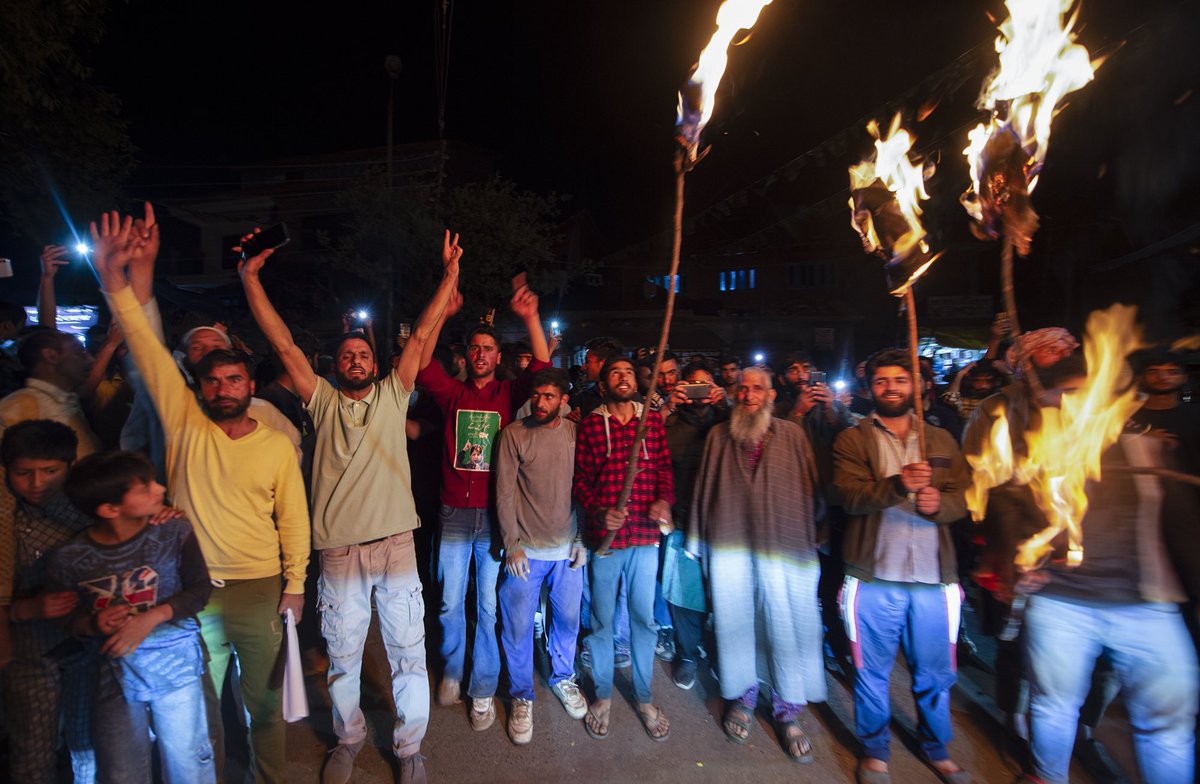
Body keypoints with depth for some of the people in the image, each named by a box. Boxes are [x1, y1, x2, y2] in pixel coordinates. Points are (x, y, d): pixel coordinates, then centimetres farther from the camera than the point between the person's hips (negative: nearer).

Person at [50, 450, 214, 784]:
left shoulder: (174, 531, -13)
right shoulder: (68, 559, -11)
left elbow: (200, 588, -6)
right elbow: (63, 617, 3)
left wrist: (152, 618, -19)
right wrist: (93, 623, -17)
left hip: (175, 665, -1)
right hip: (113, 673, 1)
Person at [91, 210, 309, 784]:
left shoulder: (278, 445, -3)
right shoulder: (185, 424, -3)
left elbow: (293, 518, 1)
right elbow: (148, 349, -11)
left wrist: (295, 585, -1)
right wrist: (115, 278, -19)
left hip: (260, 591, 0)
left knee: (265, 702, 14)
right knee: (198, 705, 18)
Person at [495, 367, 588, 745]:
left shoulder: (577, 434, 1)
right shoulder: (513, 434, -7)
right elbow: (505, 492, -7)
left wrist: (582, 538, 2)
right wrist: (512, 544, -10)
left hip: (568, 548, 3)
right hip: (526, 550, -2)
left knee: (568, 619, 16)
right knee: (518, 627, 6)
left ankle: (563, 678, 41)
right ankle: (521, 696, 28)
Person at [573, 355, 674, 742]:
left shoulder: (653, 420, 5)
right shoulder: (590, 424, -1)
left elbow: (664, 468, 6)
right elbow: (580, 478, -1)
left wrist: (665, 499, -12)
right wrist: (599, 511, -15)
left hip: (645, 533, 2)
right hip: (604, 533, -1)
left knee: (643, 617, 12)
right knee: (602, 618, 12)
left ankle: (644, 696, 31)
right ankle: (602, 694, 32)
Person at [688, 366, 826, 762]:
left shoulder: (792, 434, 3)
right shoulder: (718, 435, 6)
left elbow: (812, 490, 6)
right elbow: (703, 489, 10)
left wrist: (811, 535, 4)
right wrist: (699, 538, 11)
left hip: (783, 548, -1)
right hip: (730, 547, 1)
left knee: (786, 626, 6)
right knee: (735, 622, 12)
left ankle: (788, 710, 25)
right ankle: (742, 697, 33)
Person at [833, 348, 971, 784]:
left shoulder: (941, 441, 14)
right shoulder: (853, 439, 1)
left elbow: (964, 496, 6)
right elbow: (850, 494, -13)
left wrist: (939, 502, -16)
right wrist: (897, 484, -30)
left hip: (934, 576, 3)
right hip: (874, 576, -3)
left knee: (935, 674, 15)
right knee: (872, 674, 9)